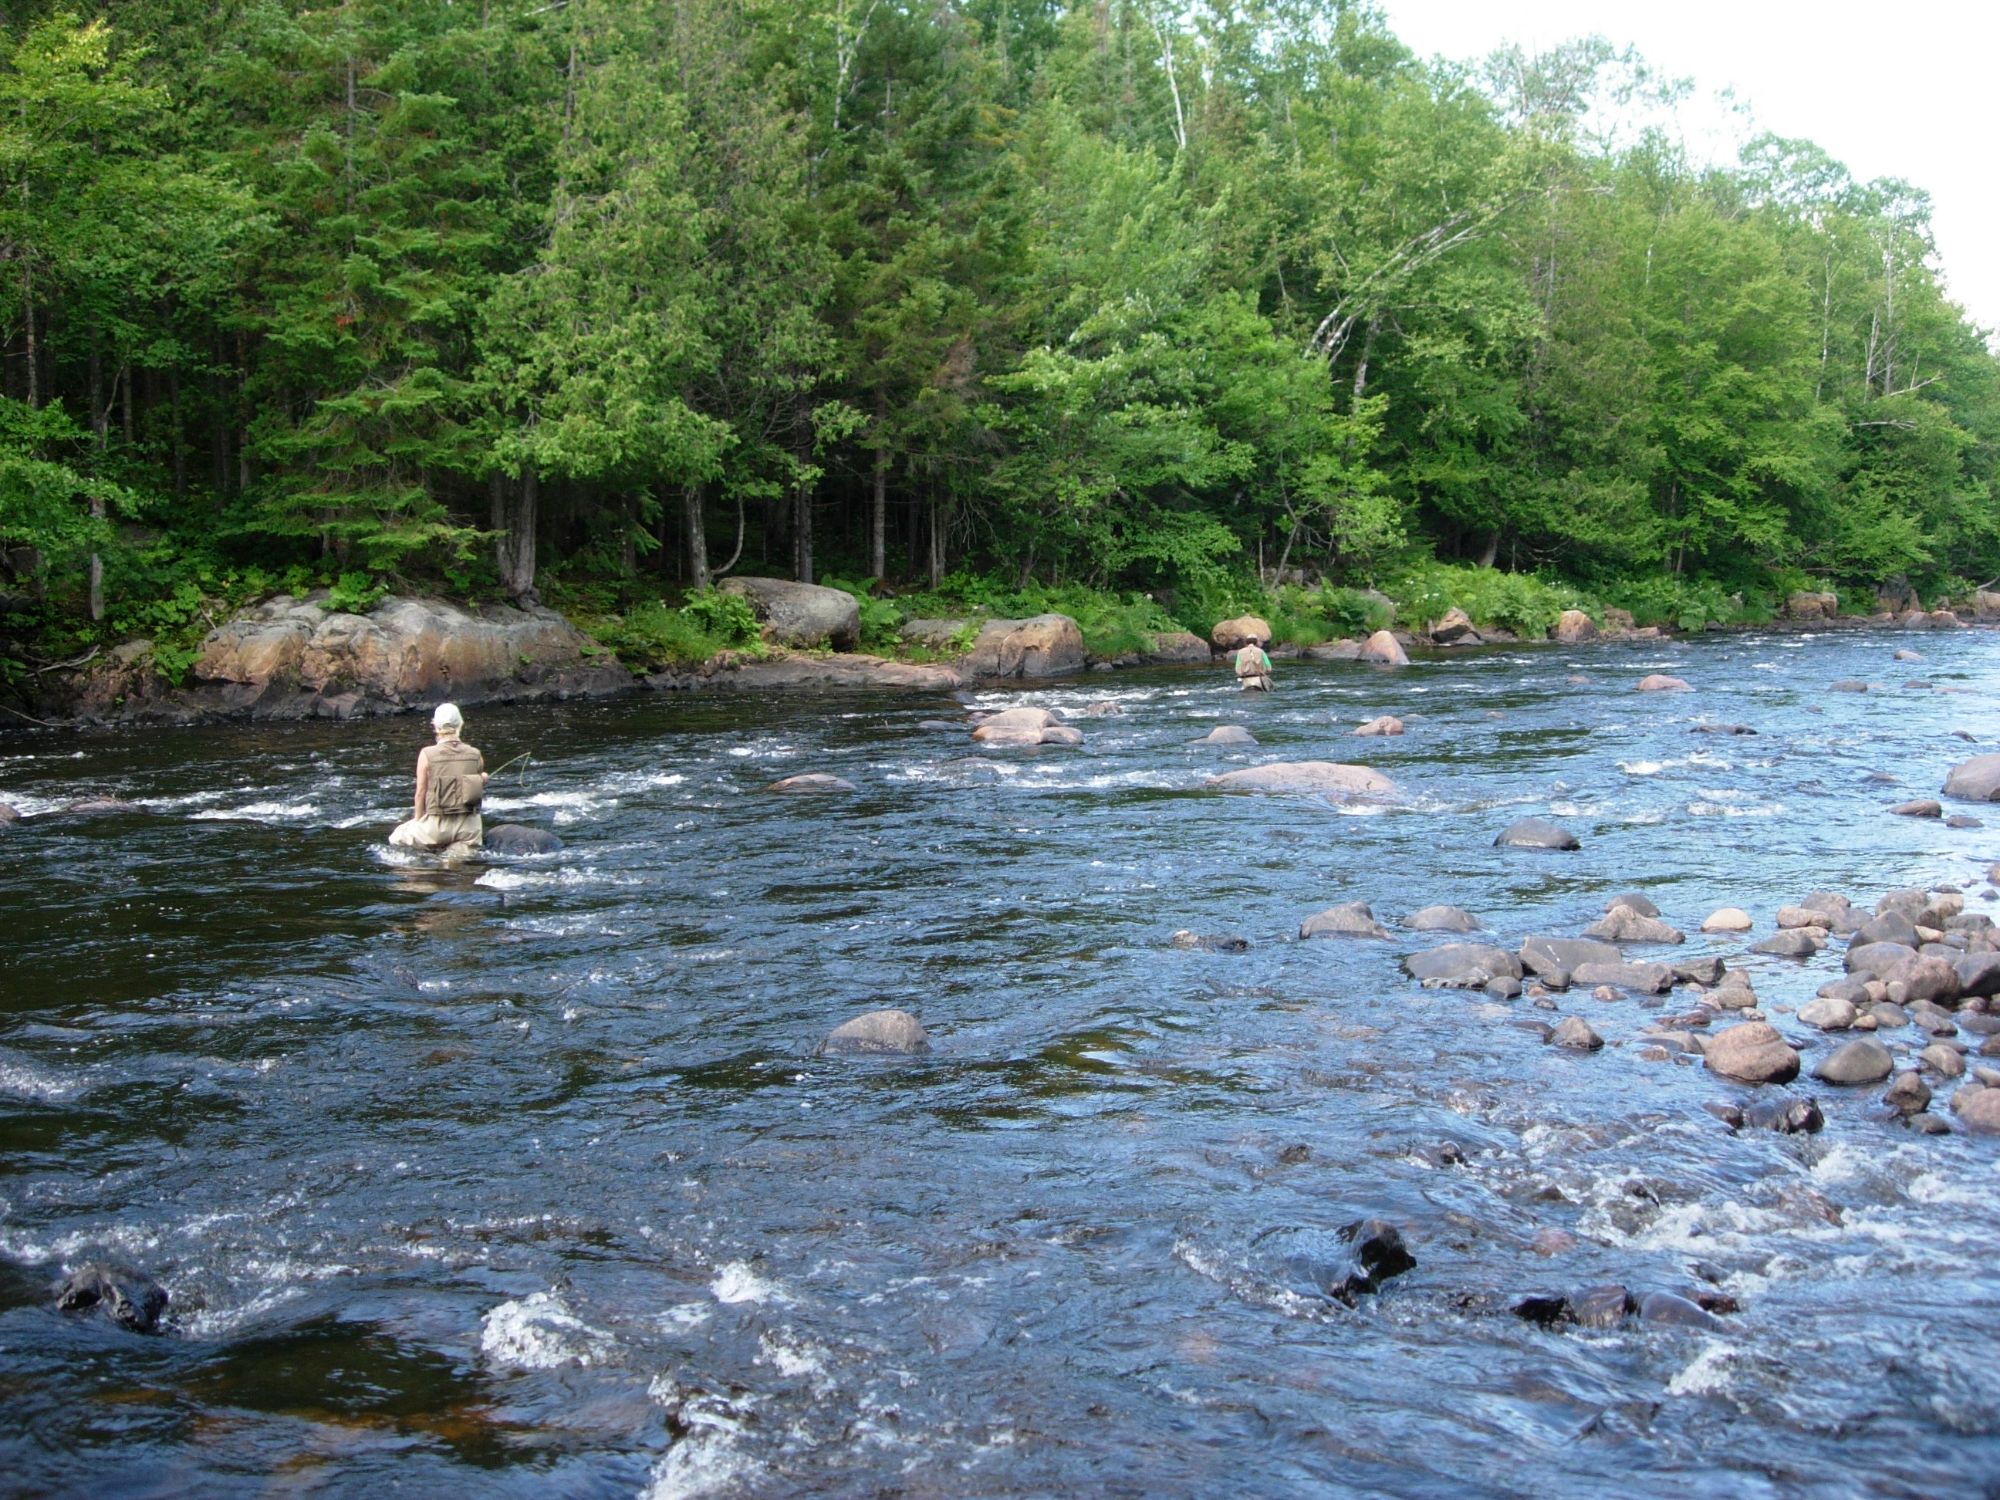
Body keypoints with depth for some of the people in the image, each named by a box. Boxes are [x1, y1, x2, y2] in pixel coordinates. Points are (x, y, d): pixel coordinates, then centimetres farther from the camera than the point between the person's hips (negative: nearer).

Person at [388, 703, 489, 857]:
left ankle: (436, 850, 4)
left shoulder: (427, 754, -7)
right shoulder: (476, 755, -1)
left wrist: (419, 820, 11)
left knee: (396, 838, 20)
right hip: (469, 826, 2)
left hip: (438, 825, -2)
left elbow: (420, 793, -1)